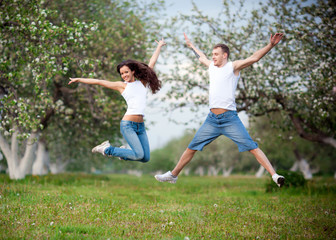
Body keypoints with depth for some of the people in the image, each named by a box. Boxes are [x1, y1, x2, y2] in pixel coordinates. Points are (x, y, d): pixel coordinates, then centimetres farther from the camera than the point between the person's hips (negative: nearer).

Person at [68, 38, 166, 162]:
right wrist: (78, 79, 6)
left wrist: (159, 46, 27)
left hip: (140, 125, 5)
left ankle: (124, 152, 25)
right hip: (127, 124, -5)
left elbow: (151, 63, 19)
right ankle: (107, 149, 2)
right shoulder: (122, 86, 5)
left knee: (145, 158, 0)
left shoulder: (142, 82, 13)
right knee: (139, 155, -16)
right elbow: (99, 82, 5)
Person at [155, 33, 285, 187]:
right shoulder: (212, 66, 17)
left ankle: (274, 175, -16)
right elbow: (201, 57, 39)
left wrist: (270, 45, -23)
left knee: (252, 147, -13)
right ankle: (173, 175, 24)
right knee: (191, 148, 12)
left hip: (229, 119, -6)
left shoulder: (233, 67, 0)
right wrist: (191, 45, 53)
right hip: (211, 119, 6)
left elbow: (254, 58, -11)